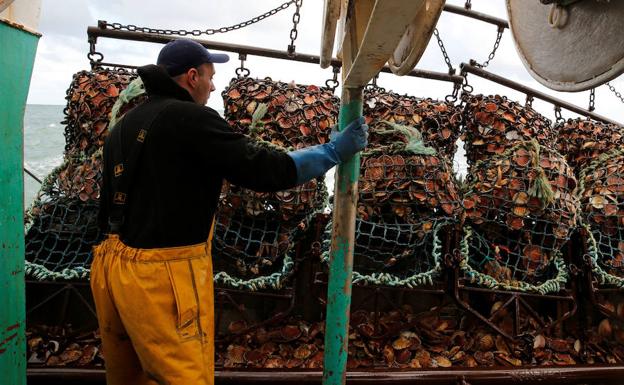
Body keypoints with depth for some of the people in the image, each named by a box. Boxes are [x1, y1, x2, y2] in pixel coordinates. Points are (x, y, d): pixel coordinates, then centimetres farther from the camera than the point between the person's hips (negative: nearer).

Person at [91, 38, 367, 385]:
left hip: (114, 266, 9)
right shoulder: (192, 118, -13)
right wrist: (336, 150, -7)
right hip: (163, 274, -9)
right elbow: (265, 171, -18)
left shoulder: (124, 125, 14)